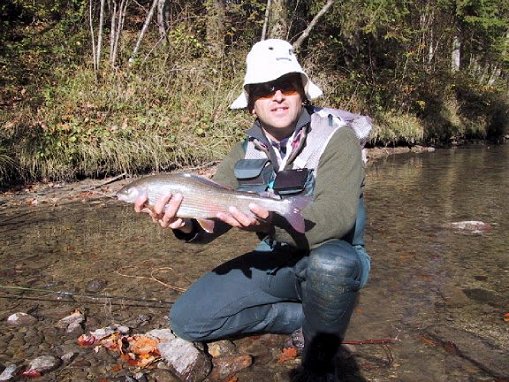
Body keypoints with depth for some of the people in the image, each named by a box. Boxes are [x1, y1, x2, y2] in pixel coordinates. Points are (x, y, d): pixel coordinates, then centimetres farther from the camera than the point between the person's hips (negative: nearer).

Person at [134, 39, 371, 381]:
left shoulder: (337, 138, -18)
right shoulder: (247, 151, -3)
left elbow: (335, 216, -33)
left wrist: (269, 222, -51)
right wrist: (187, 225, -36)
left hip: (333, 261, -5)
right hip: (273, 261, 5)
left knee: (329, 263, -42)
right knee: (186, 320, -5)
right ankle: (307, 316, 3)